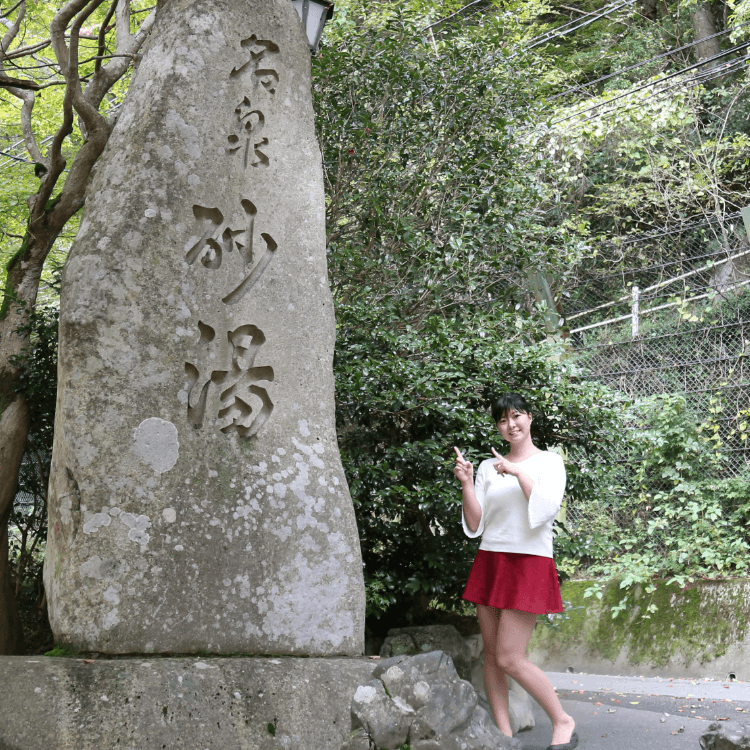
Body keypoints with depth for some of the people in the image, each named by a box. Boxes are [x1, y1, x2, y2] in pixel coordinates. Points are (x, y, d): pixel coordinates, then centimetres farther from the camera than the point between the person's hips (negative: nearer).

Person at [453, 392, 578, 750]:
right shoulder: (488, 467, 11)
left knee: (510, 658, -10)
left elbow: (547, 508, -15)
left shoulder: (550, 461, 2)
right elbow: (474, 526, 6)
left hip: (529, 564, -5)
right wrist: (466, 484, -7)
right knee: (491, 654, 3)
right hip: (490, 561, 5)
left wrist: (518, 472, -20)